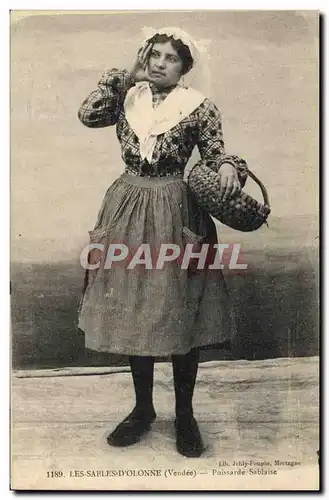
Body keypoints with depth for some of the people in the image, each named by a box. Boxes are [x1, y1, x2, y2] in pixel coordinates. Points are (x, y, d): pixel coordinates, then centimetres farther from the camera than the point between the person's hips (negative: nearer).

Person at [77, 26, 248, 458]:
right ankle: (143, 408, 27)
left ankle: (185, 414, 21)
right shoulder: (129, 97, 10)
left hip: (175, 214, -3)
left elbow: (216, 154, 1)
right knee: (132, 311, 9)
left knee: (179, 314, 1)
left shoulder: (198, 107, -1)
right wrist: (125, 76, 1)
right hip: (129, 213, 4)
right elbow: (88, 115, -2)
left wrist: (228, 168, -21)